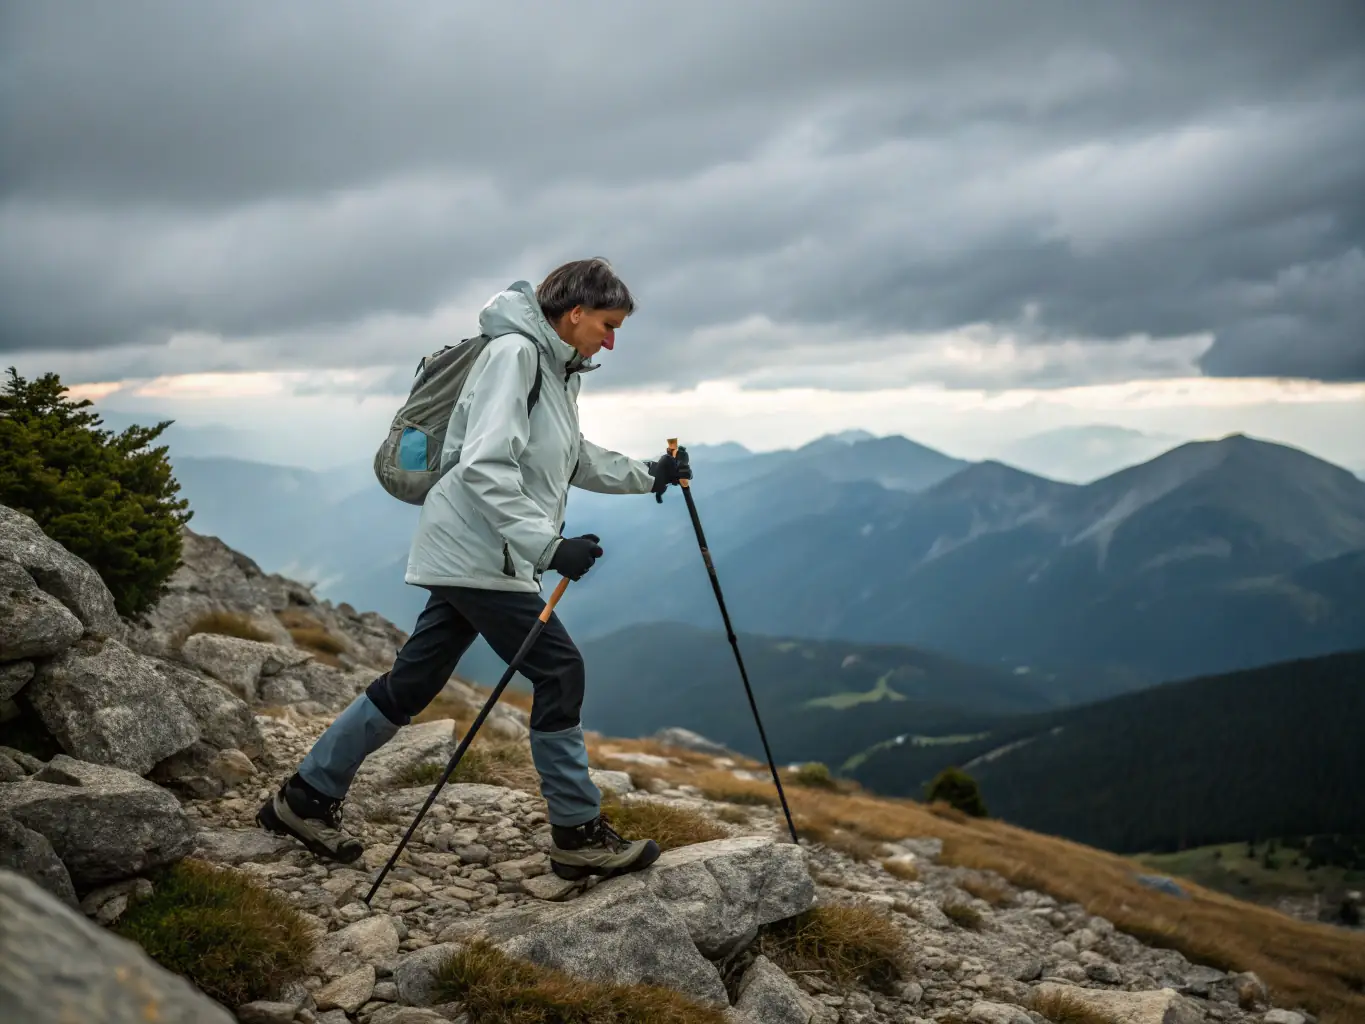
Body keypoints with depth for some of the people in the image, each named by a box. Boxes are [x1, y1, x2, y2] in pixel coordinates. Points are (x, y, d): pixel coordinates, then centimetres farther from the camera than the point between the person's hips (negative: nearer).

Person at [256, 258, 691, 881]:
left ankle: (306, 797, 24)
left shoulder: (558, 369, 16)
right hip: (475, 551, -10)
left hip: (488, 555, 10)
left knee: (413, 681, 13)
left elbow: (575, 459, 28)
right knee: (558, 670, -7)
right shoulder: (514, 353, -15)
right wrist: (548, 546, -28)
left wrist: (647, 476, 20)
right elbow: (485, 467, -24)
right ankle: (578, 834, 4)